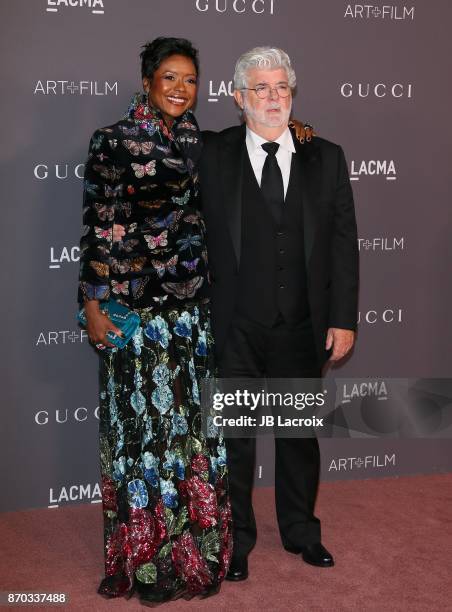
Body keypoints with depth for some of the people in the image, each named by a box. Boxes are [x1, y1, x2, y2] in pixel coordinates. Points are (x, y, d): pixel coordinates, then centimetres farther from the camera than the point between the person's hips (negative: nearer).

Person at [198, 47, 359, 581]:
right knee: (235, 434, 10)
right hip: (235, 327, -2)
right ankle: (236, 538, 30)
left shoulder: (325, 157, 4)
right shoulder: (211, 154, -2)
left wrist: (343, 318, -2)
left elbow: (343, 241, 2)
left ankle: (300, 531, 36)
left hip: (302, 327, 2)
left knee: (301, 432, 16)